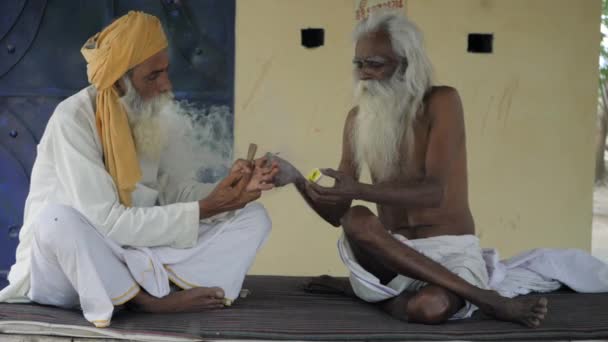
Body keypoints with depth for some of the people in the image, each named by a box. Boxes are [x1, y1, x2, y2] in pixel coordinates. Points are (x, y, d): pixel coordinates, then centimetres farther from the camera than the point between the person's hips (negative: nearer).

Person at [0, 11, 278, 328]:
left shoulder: (143, 116, 3)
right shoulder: (73, 120, -19)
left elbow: (167, 191, 1)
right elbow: (105, 222, -25)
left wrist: (225, 191, -16)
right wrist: (203, 210, -24)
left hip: (134, 256, 7)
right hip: (63, 264, -6)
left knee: (252, 216, -3)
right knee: (58, 218, -41)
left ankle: (151, 291, -24)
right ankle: (149, 299, -18)